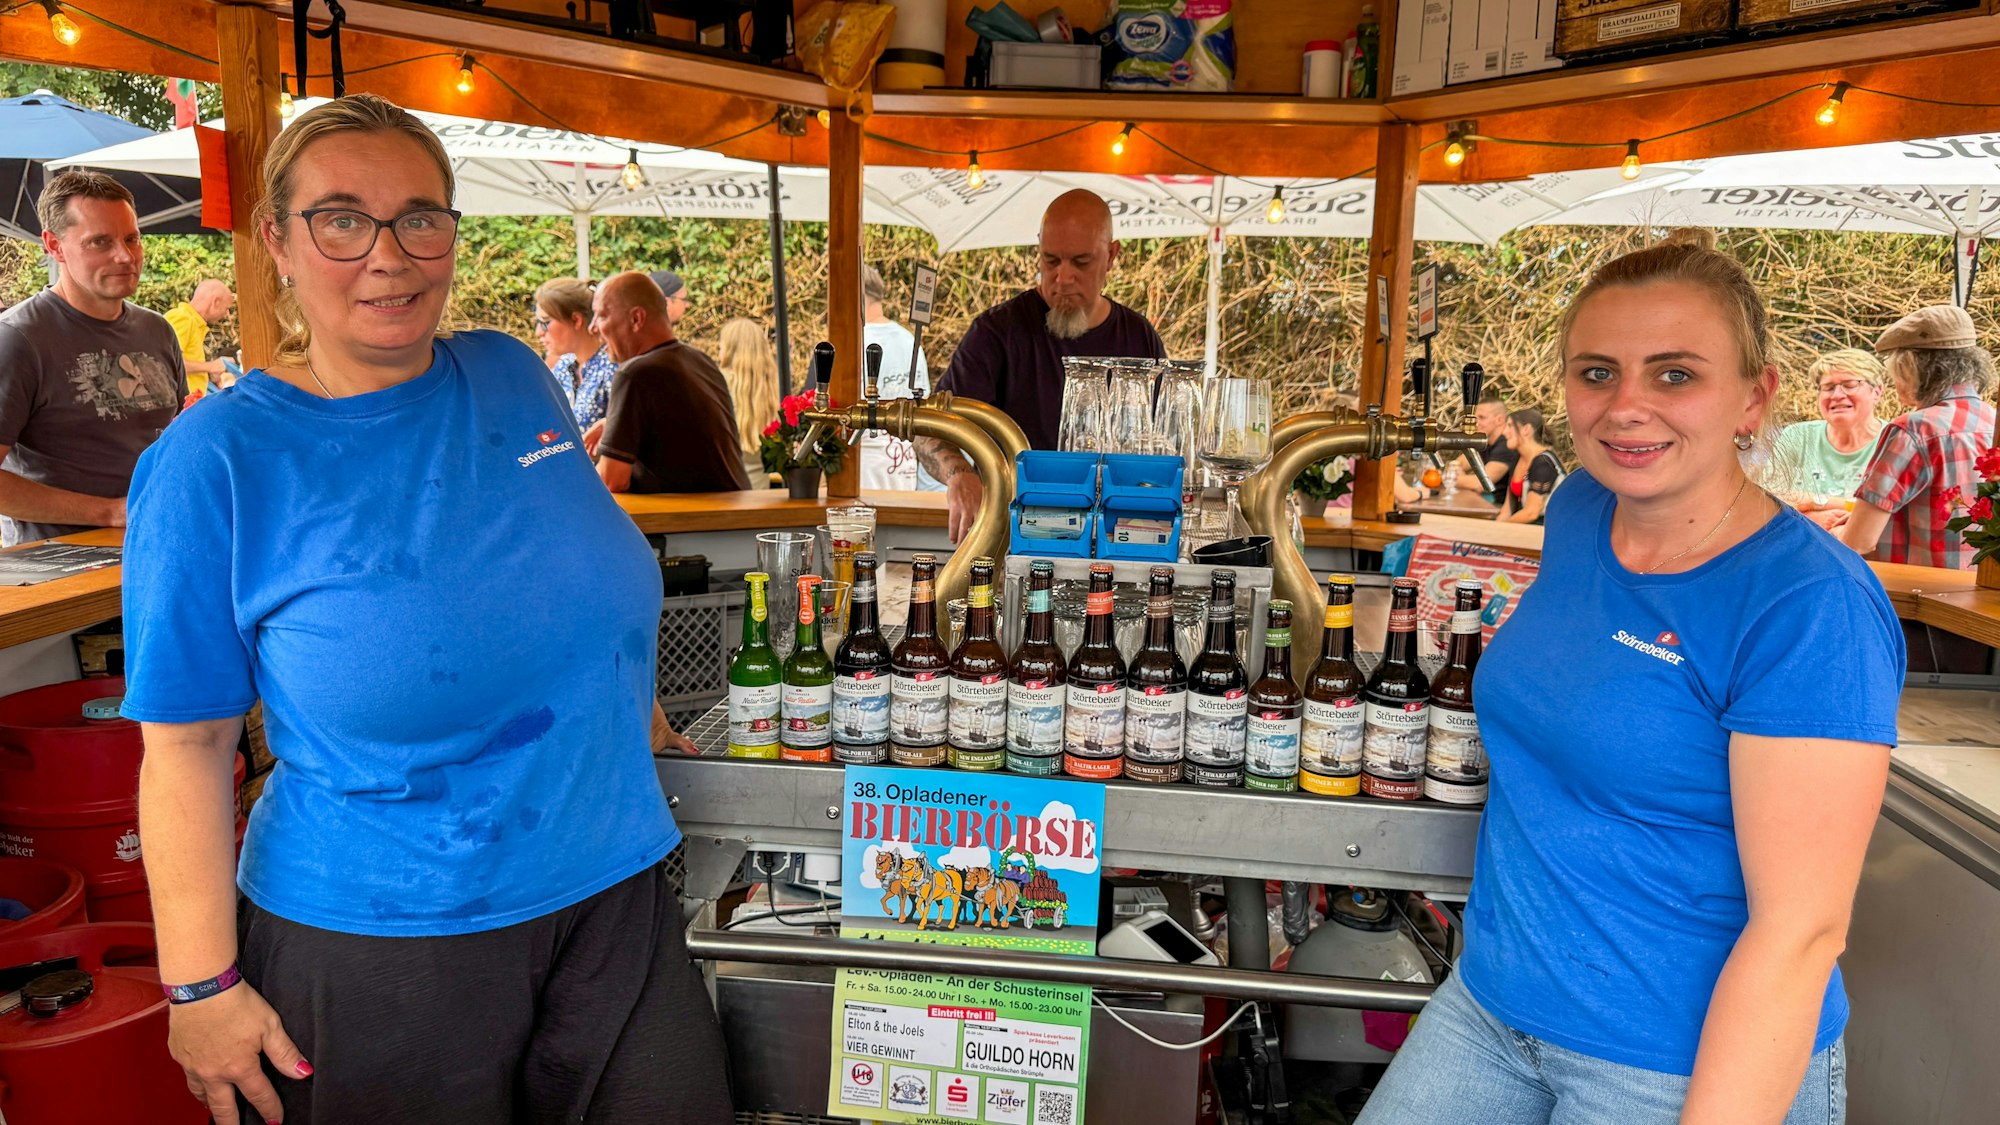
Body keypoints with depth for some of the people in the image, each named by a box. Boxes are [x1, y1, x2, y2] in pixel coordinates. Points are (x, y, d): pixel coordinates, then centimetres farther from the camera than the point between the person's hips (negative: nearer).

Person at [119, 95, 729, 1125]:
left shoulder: (515, 377, 2)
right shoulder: (216, 461, -11)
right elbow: (186, 741, -9)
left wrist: (629, 708, 18)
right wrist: (201, 985, -8)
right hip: (376, 949, -4)